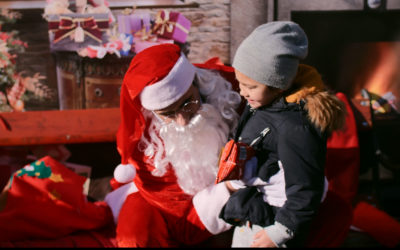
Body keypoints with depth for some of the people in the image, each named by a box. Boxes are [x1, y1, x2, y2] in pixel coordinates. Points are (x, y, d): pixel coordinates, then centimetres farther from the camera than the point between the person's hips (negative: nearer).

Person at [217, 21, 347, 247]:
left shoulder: (295, 128, -33)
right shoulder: (266, 103, -4)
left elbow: (306, 190, -27)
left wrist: (279, 232, -19)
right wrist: (235, 177, 23)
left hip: (271, 219, -9)